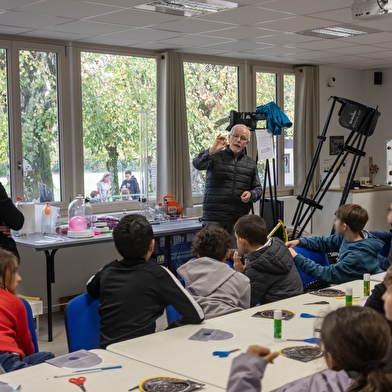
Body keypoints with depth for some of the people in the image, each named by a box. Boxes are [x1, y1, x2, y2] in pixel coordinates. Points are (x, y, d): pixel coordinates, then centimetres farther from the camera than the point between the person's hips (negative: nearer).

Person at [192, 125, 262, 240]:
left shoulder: (251, 164, 15)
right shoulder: (216, 157, 5)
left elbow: (258, 189, 18)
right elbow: (198, 164, -14)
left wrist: (251, 195, -5)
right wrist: (212, 151, -31)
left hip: (239, 218, 3)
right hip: (214, 217, -2)